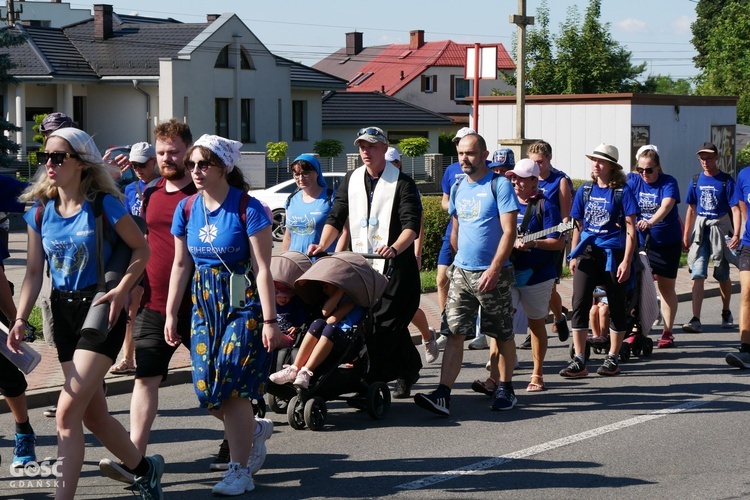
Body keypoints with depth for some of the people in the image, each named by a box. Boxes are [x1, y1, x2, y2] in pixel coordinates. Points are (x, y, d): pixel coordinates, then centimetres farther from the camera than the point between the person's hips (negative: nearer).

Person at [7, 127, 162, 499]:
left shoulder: (103, 205, -11)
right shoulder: (40, 213, 3)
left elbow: (141, 249, -3)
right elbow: (34, 272, 5)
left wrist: (121, 291, -16)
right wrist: (21, 319, -8)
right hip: (63, 312, 6)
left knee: (68, 412, -15)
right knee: (93, 415, 13)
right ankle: (145, 469, 35)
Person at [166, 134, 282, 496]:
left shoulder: (247, 208, -13)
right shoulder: (186, 209, 3)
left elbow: (262, 269, -14)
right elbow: (181, 265, 10)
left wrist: (270, 320, -16)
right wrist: (171, 315, 9)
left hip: (243, 305, -5)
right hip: (203, 303, 6)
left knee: (231, 388, -7)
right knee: (206, 388, 2)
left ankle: (240, 472, 6)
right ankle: (252, 428, 32)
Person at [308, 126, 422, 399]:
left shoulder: (402, 182, -6)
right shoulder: (352, 180, 12)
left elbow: (412, 225, -15)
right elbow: (336, 218, 11)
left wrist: (395, 248, -33)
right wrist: (322, 246, -5)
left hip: (396, 266, -5)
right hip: (361, 264, 5)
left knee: (386, 323, -11)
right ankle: (408, 370, 24)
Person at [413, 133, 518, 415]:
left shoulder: (499, 185, -8)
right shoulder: (458, 188, 11)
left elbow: (509, 231, -14)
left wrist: (493, 270, -20)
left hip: (493, 273, -5)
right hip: (461, 272, 5)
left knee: (502, 335, 7)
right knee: (454, 333, -5)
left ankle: (505, 389, 22)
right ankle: (443, 395, -12)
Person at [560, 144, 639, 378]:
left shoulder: (622, 191, -4)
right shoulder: (585, 190, 9)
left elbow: (631, 229, -6)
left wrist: (626, 261, -12)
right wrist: (573, 256, 9)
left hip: (613, 254, -3)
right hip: (587, 253, 3)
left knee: (616, 307, 6)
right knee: (579, 304, -6)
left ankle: (613, 358, 18)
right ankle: (579, 361, -3)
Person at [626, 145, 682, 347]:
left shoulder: (668, 183, -12)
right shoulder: (633, 181, -2)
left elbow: (666, 205, -30)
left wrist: (650, 222, -49)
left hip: (667, 242, -2)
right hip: (641, 242, 2)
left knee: (666, 287, 5)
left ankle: (667, 332, 14)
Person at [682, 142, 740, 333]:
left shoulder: (726, 180, -4)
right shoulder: (696, 180, 6)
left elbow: (735, 209, -8)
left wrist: (736, 234, -20)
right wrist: (685, 236, 11)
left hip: (720, 228, -2)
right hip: (700, 230, 2)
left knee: (723, 276, 11)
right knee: (698, 275, -9)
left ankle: (726, 313, 32)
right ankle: (695, 320, -16)